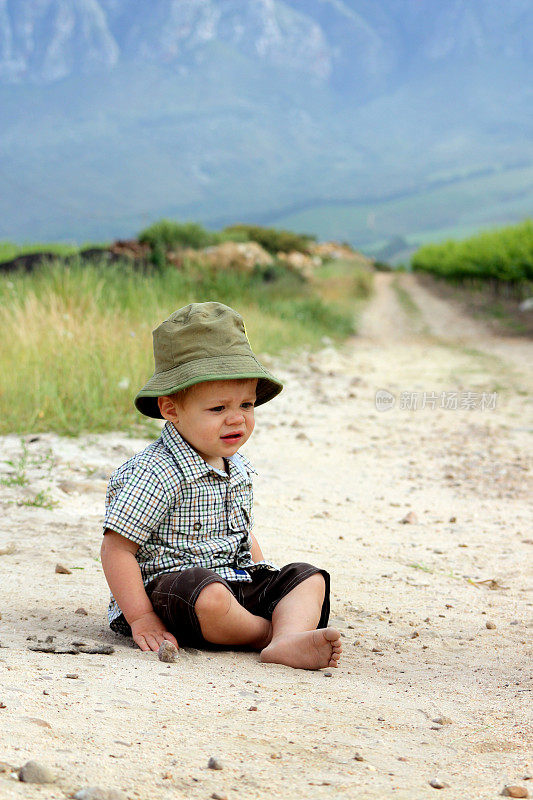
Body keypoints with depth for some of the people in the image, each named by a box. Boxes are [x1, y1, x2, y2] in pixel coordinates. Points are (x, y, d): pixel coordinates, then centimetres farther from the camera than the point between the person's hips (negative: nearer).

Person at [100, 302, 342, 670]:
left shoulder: (238, 468, 11)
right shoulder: (156, 474, -18)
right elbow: (116, 549, -18)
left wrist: (264, 576, 15)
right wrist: (141, 619, -20)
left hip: (237, 579, 9)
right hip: (166, 583, -9)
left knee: (308, 579, -4)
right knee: (211, 598, -39)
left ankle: (289, 642, -34)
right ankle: (273, 632, -12)